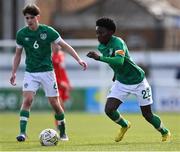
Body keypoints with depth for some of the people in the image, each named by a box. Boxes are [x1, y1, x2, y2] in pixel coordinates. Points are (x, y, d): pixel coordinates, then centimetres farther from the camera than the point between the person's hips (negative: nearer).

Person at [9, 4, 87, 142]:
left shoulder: (48, 31, -8)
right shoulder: (21, 34, -1)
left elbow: (65, 46, -2)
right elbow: (18, 54, 12)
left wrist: (79, 59, -10)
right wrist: (14, 73, 9)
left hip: (47, 71, -1)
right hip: (30, 73, 1)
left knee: (55, 103, 2)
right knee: (27, 100, -18)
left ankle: (63, 133, 19)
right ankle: (22, 132, -19)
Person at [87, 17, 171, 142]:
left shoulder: (117, 43, -27)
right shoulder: (101, 47, -3)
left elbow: (119, 61, -45)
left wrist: (99, 58, -49)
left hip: (138, 81, -6)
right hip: (121, 83, 6)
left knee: (147, 115, 3)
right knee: (109, 109, -12)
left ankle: (165, 132, 32)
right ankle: (124, 125, 20)